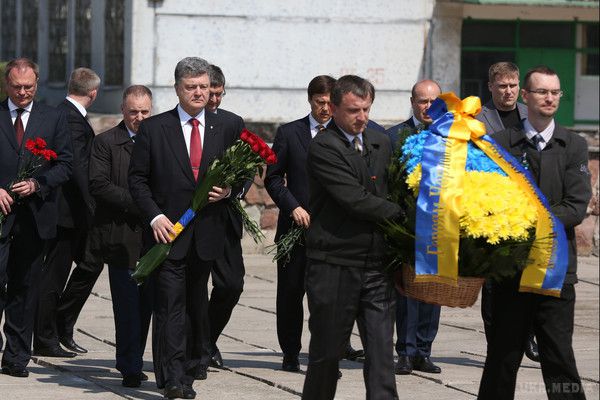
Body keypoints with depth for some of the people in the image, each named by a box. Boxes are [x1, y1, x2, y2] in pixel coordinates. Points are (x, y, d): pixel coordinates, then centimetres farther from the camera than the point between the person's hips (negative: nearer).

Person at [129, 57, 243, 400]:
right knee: (170, 305, -9)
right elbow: (137, 178, 2)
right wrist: (154, 216, -10)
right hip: (168, 230, -3)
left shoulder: (226, 130, 9)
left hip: (207, 235, 3)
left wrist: (229, 190, -7)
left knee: (196, 305, 11)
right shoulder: (154, 128, 1)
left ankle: (189, 368, 22)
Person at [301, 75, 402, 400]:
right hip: (334, 264, -5)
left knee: (381, 351, -1)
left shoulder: (380, 144, 14)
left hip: (376, 265, 5)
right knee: (327, 351, 5)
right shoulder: (322, 147, -9)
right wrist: (401, 213, -8)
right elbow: (354, 200, -17)